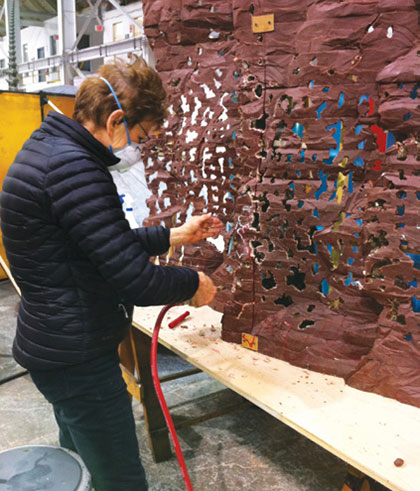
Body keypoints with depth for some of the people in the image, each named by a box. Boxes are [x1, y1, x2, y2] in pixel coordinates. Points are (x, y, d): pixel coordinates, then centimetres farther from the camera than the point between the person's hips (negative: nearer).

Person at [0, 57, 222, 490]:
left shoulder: (47, 148, 8)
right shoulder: (73, 167, -25)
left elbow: (109, 243, 16)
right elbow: (135, 282, -26)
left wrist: (176, 235, 16)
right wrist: (194, 284, -8)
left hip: (55, 347, 10)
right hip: (77, 357, -10)